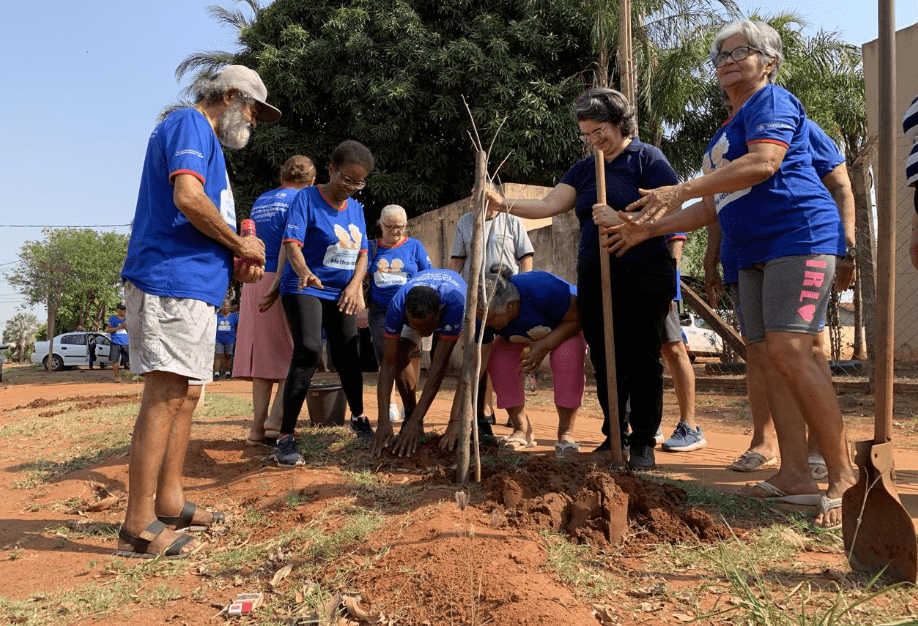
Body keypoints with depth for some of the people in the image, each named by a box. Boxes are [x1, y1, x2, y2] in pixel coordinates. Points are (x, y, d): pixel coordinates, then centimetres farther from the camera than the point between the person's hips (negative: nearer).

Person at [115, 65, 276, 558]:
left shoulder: (207, 140, 27)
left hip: (194, 285, 11)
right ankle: (138, 527, -7)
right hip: (170, 282, -11)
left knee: (184, 396, 12)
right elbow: (188, 198, -21)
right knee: (165, 397, -11)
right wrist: (241, 244, -9)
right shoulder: (190, 124, -3)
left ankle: (170, 503, 21)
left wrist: (234, 265, 11)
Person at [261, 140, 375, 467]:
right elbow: (292, 243, -21)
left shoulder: (356, 208, 8)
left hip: (341, 293, 6)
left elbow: (362, 253, 8)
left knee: (347, 355, 12)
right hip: (304, 289, -6)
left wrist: (355, 284, -11)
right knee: (308, 351, -22)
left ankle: (358, 417, 34)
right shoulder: (306, 198, -11)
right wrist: (304, 273, -41)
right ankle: (286, 438, -17)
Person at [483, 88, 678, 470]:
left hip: (643, 276, -5)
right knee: (604, 360, 7)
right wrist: (504, 203, -8)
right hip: (595, 277, 6)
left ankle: (643, 443, 8)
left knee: (642, 358, -2)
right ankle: (613, 437, 19)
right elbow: (548, 205, 5)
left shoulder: (647, 159, 0)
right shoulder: (583, 170, 16)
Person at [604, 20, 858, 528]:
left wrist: (682, 190, -22)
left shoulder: (772, 102, 0)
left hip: (799, 237, -9)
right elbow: (714, 207, 26)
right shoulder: (727, 130, 26)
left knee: (789, 351, -19)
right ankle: (795, 476, 6)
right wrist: (650, 227, 18)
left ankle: (843, 476, -11)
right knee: (771, 358, 3)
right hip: (755, 253, 9)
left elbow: (763, 163, -20)